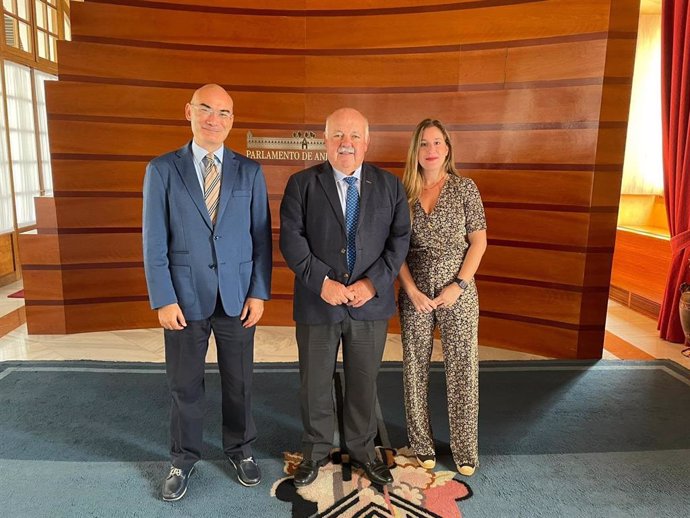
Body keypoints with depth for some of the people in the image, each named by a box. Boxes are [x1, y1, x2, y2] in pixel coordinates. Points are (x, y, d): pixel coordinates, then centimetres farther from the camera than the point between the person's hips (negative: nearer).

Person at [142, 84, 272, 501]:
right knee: (184, 385, 12)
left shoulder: (250, 172, 2)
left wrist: (259, 293, -4)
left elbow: (261, 237, 2)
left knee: (239, 381, 14)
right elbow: (154, 242, -3)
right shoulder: (162, 169, -1)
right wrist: (163, 300, -7)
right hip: (185, 298, 0)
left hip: (239, 298, 1)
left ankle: (241, 449, 36)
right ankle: (184, 459, 34)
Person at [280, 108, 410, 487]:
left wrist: (372, 283, -12)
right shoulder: (302, 183, -1)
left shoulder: (389, 185, 3)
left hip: (371, 302, 1)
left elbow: (399, 239, -1)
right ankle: (315, 451, 35)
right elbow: (291, 239, -8)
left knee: (364, 383, 15)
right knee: (314, 384, 13)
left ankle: (362, 450, 37)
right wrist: (322, 282, -17)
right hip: (317, 303, -1)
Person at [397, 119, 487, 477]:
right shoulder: (403, 192, 3)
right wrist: (412, 290, -8)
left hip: (458, 293, -1)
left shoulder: (464, 188, 0)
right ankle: (421, 444, 26)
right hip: (415, 294, 2)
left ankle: (464, 448, 22)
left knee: (462, 369, 4)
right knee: (415, 368, 9)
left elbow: (478, 241, 0)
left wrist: (459, 284, -10)